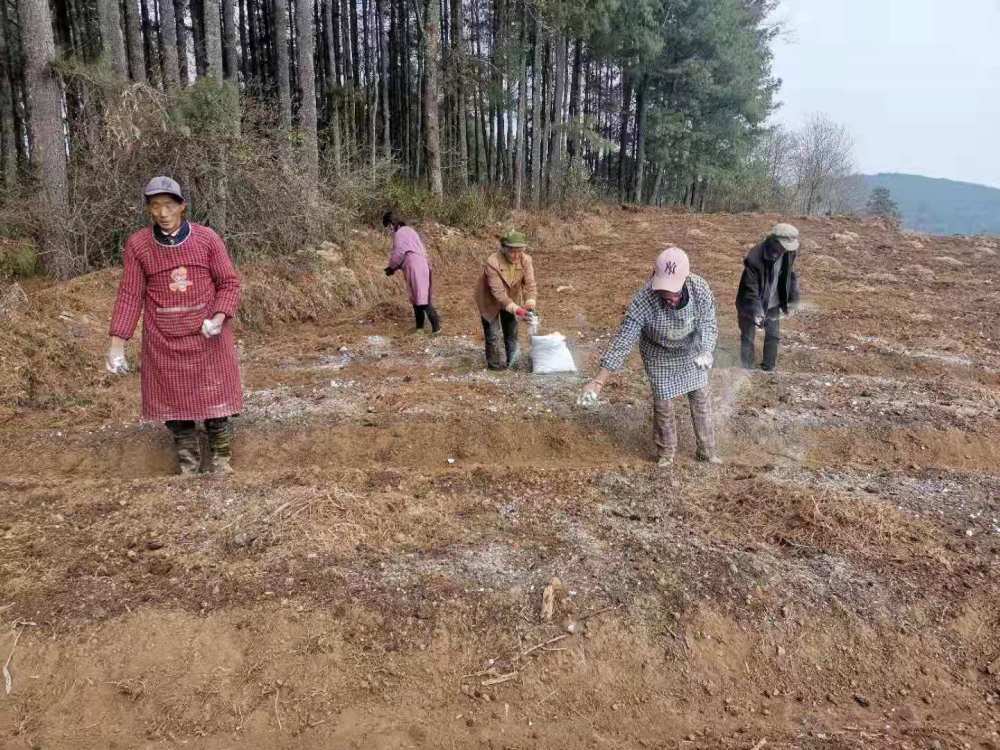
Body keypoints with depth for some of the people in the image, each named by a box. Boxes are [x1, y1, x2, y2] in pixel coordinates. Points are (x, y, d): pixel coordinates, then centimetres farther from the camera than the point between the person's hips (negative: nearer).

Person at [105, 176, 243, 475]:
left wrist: (219, 318, -17)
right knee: (174, 403, 7)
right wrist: (117, 344, -6)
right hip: (163, 340, 1)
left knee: (214, 398, 5)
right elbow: (130, 295, -1)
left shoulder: (206, 238, -4)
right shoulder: (137, 244, -2)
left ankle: (220, 462, 21)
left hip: (207, 336, -1)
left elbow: (229, 282, 0)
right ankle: (188, 467, 21)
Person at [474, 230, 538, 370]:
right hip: (490, 301, -4)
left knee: (512, 333, 17)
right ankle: (494, 363, 20)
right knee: (493, 336, 1)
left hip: (512, 298, 4)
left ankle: (512, 361, 34)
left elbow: (530, 284, -22)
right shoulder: (492, 263, -34)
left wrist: (529, 305, -39)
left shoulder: (526, 260, -20)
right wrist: (516, 309, -43)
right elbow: (498, 292, -36)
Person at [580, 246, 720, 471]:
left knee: (701, 399, 13)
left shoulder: (700, 288, -30)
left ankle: (707, 450, 33)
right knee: (662, 403, 4)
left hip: (691, 350, 3)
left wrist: (706, 351, -37)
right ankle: (666, 452, 30)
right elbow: (623, 341, -36)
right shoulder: (644, 300, -38)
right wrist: (599, 381, -40)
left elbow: (708, 323, -15)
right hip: (659, 354, -3)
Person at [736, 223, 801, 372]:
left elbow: (791, 276, 4)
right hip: (751, 306, -6)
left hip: (773, 305, 6)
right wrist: (756, 311, -33)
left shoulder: (788, 253, -12)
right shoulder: (755, 259, -30)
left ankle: (769, 369, 31)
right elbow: (750, 289, -27)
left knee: (774, 336, 14)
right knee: (748, 338, 7)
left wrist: (793, 301, 1)